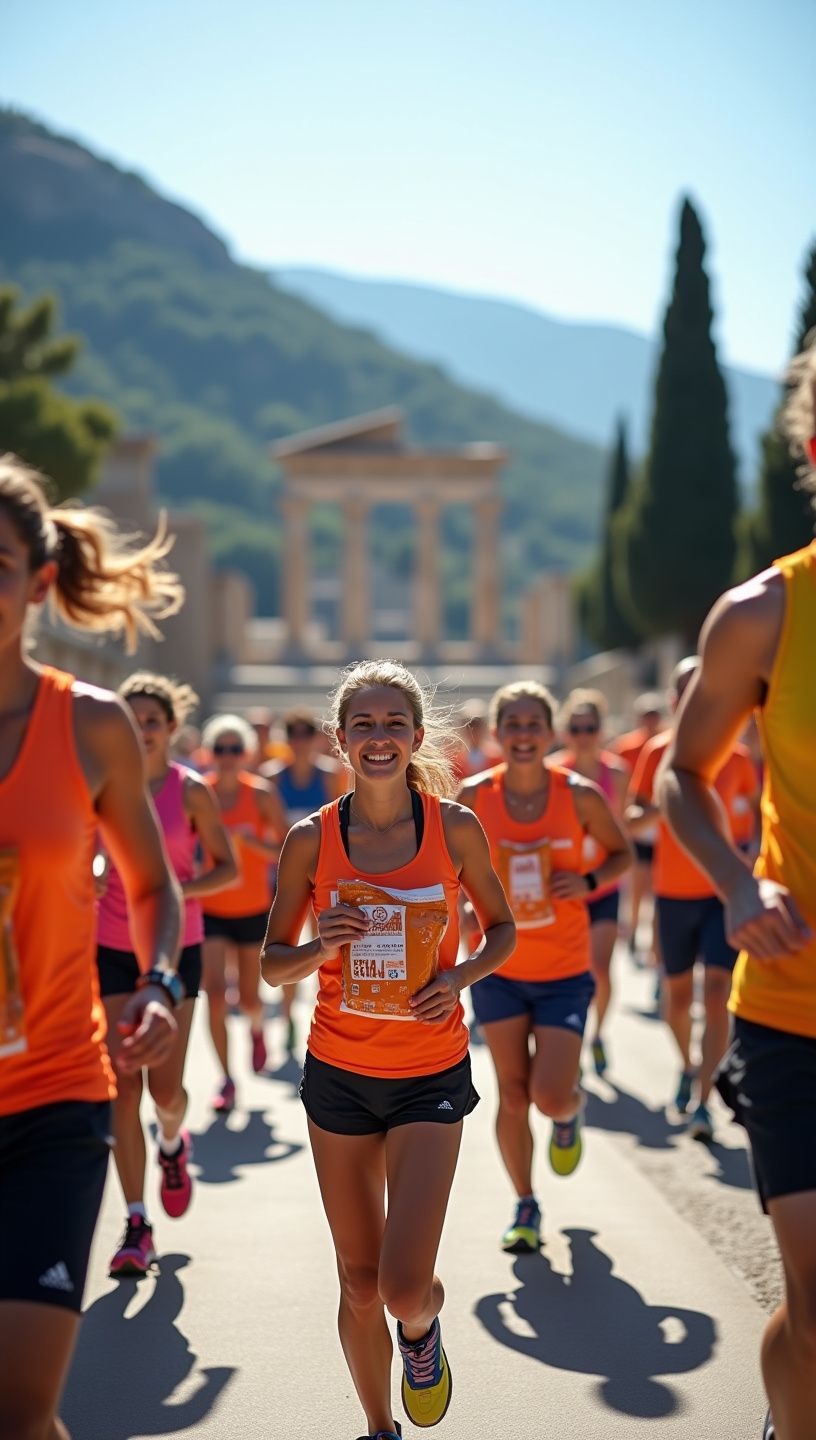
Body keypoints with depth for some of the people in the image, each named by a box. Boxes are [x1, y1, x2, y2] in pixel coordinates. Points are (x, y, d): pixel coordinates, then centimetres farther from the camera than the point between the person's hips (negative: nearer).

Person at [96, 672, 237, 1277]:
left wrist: (177, 889, -15)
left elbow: (228, 868, 0)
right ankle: (137, 1225, 2)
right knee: (124, 1087, -5)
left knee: (166, 1088, -4)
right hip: (113, 949, 1)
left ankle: (173, 1145, 34)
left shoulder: (191, 790, -3)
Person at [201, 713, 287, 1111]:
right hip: (211, 911, 0)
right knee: (214, 992, -14)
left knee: (248, 997, 10)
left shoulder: (262, 795, -10)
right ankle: (226, 1078, -1)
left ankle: (256, 1028, 48)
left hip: (253, 910, 0)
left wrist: (254, 842, -27)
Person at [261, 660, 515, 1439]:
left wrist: (460, 977, -11)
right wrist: (322, 947, -19)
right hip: (339, 1074, 1)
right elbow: (272, 962, 3)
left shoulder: (455, 829, -7)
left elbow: (501, 926, 9)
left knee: (403, 1287, -13)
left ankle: (423, 1326, 24)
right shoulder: (311, 839, -5)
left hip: (430, 1075, -1)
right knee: (359, 1284, 9)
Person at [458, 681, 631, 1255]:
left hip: (565, 973, -1)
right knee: (513, 1094, 6)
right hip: (500, 968, 1)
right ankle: (526, 1207, 26)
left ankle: (571, 1112, 29)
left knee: (550, 1095, -10)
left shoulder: (580, 794, -11)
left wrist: (590, 882, -15)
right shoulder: (474, 797, -9)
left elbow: (622, 852, 4)